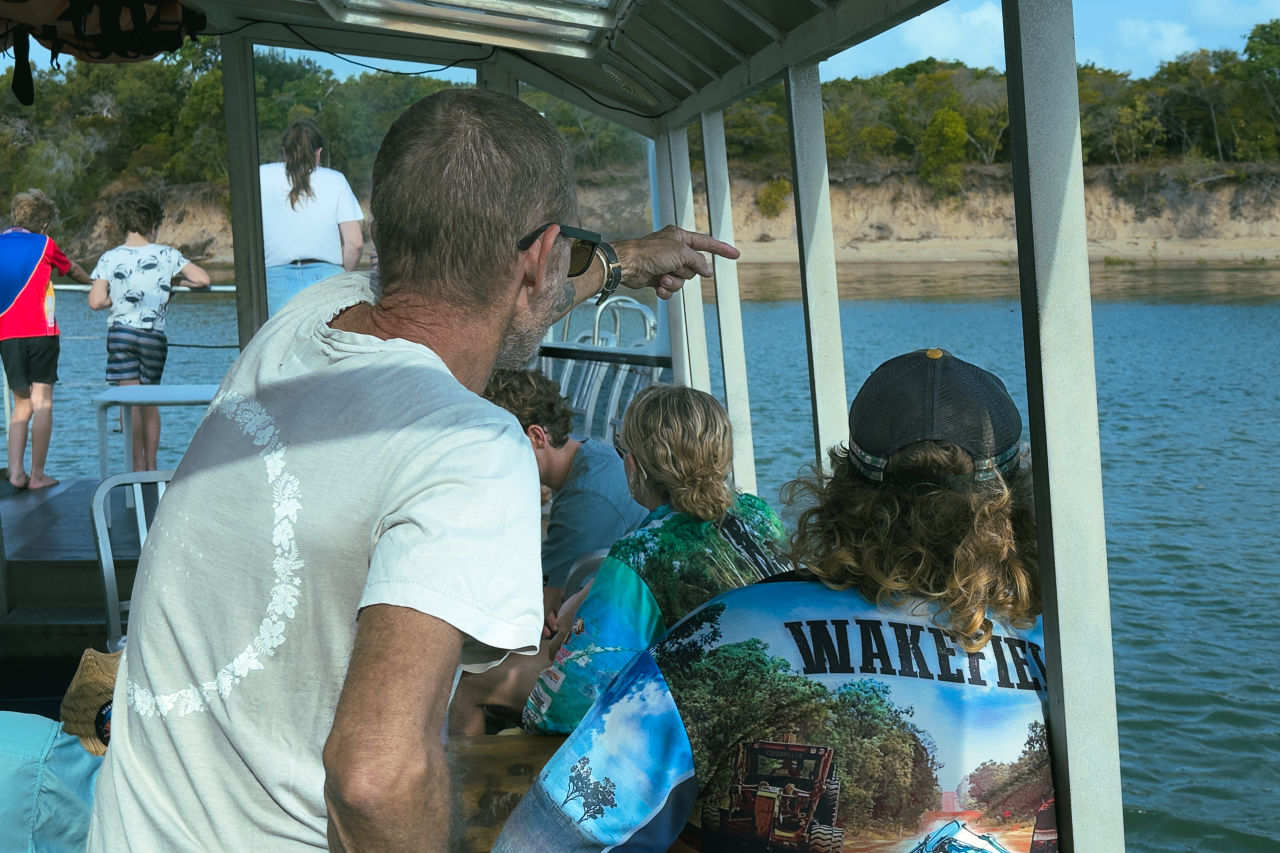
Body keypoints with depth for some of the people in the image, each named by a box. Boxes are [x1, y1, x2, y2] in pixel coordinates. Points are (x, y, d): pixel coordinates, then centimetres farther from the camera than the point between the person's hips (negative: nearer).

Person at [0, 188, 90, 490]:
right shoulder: (43, 244, 1)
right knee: (41, 402, 0)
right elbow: (72, 269, 19)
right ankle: (37, 475, -2)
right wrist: (93, 282, 39)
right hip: (40, 332, -4)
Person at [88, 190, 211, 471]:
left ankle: (138, 464, -4)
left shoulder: (110, 258, 1)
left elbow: (96, 301, -5)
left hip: (121, 332, -1)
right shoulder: (167, 255, 2)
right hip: (154, 335, 1)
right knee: (150, 400, 13)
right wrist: (174, 280, 16)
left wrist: (119, 297, 14)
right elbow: (203, 279, 0)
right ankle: (151, 464, 14)